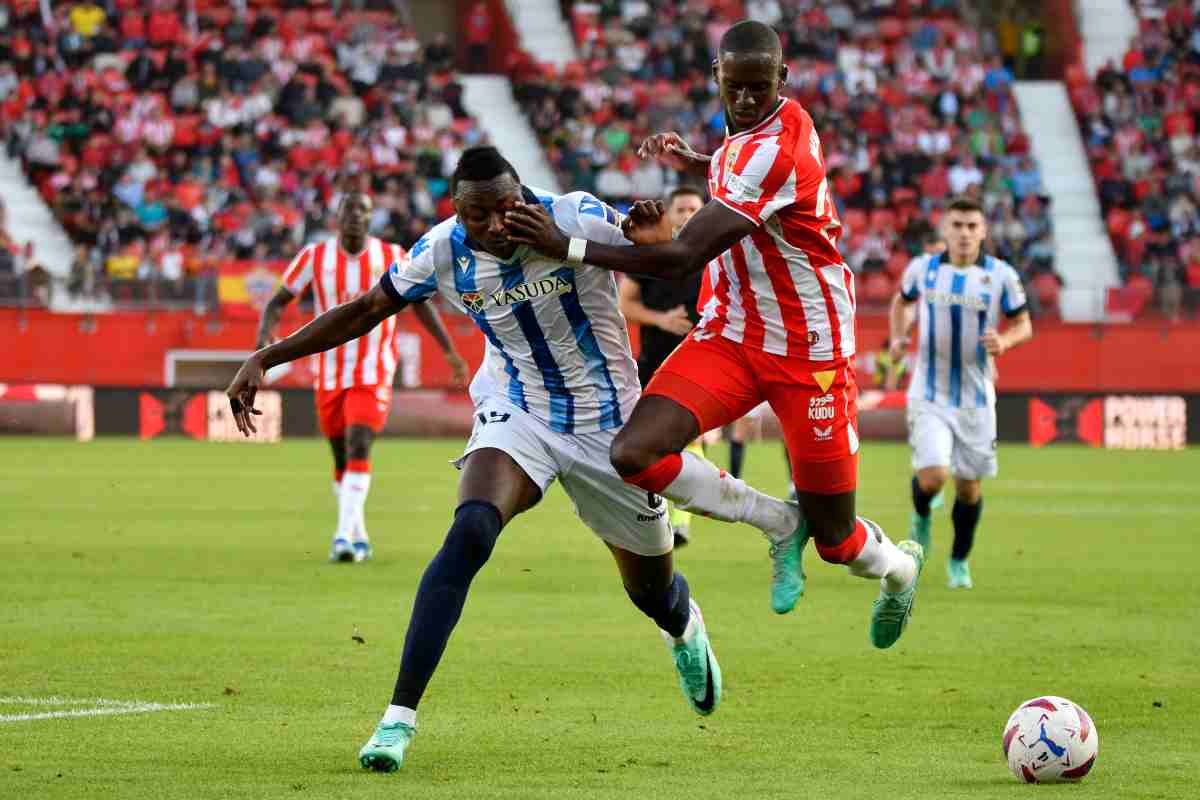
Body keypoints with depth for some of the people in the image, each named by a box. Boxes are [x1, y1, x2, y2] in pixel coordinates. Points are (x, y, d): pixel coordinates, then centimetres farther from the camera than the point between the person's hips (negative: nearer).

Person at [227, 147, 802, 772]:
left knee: (652, 589, 15)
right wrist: (265, 359, -8)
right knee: (468, 535, -29)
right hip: (516, 412, 0)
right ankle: (400, 715, -28)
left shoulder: (577, 220, -23)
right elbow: (365, 312, -2)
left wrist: (655, 241, -39)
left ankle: (684, 629, 57)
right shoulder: (444, 251, -16)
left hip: (607, 423, 0)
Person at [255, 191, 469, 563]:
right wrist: (264, 337, -19)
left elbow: (420, 303, 8)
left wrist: (450, 351, 6)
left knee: (358, 447, -20)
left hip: (374, 374, -2)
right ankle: (359, 537, 27)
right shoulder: (315, 257, -4)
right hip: (330, 374, 2)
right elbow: (278, 302, 1)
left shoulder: (392, 257, -4)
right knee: (342, 459, 10)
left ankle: (344, 536, -26)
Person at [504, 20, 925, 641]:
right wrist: (695, 164, 17)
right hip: (732, 332, 7)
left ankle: (900, 567, 42)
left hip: (808, 352, -7)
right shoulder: (753, 127, 0)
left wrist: (566, 246, -27)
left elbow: (680, 259, -28)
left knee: (834, 538, 4)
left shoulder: (774, 152, -27)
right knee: (634, 454, -17)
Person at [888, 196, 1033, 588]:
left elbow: (1024, 324, 4)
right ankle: (921, 514, 20)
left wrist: (1005, 341, -19)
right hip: (929, 396, -1)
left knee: (969, 486, 7)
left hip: (975, 398, 1)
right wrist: (898, 337, 1)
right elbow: (903, 300, 19)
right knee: (932, 477, -17)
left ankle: (959, 560, 31)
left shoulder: (1001, 275, -6)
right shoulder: (922, 268, -2)